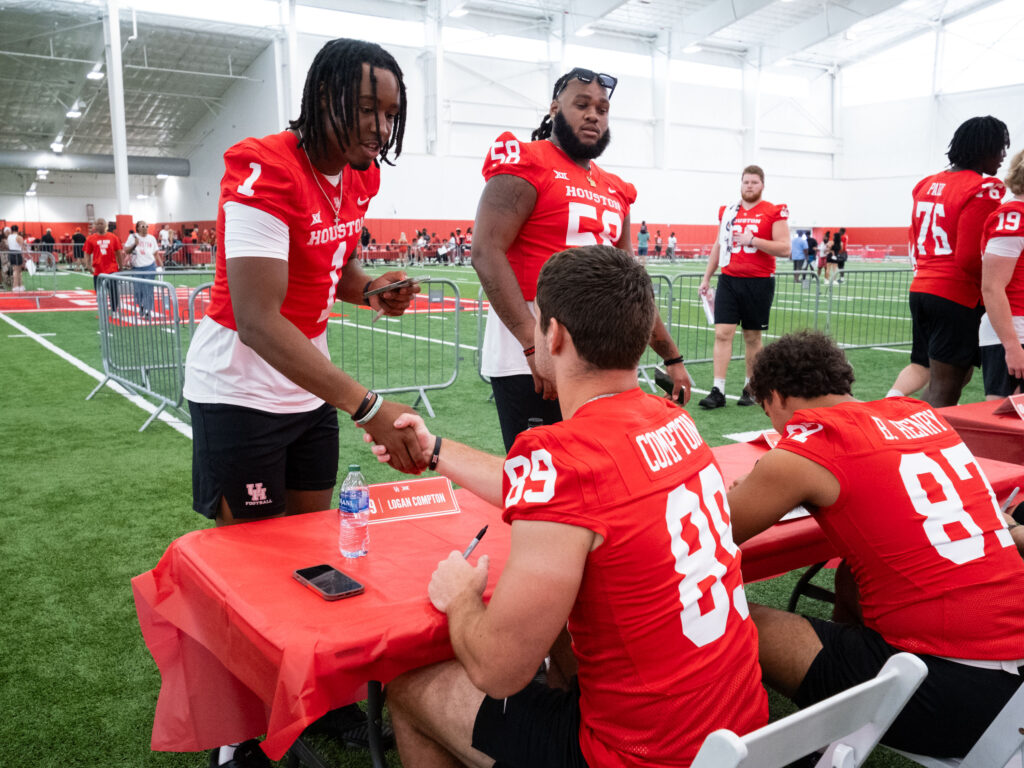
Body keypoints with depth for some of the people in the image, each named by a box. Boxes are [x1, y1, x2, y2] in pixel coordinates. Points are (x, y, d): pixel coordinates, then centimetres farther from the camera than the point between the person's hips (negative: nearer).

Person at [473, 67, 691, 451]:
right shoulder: (525, 166, -4)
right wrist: (535, 345, -26)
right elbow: (487, 253, -16)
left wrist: (672, 357, 21)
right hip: (528, 361, -7)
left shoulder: (613, 191, 17)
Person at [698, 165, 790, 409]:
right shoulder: (727, 212, 11)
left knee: (752, 337, 5)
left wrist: (753, 240, -18)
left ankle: (750, 389, 19)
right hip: (729, 280, 3)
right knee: (722, 333, -6)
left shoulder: (774, 213, -2)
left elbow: (784, 249, -9)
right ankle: (718, 391, -5)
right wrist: (706, 277, 19)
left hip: (759, 283, -3)